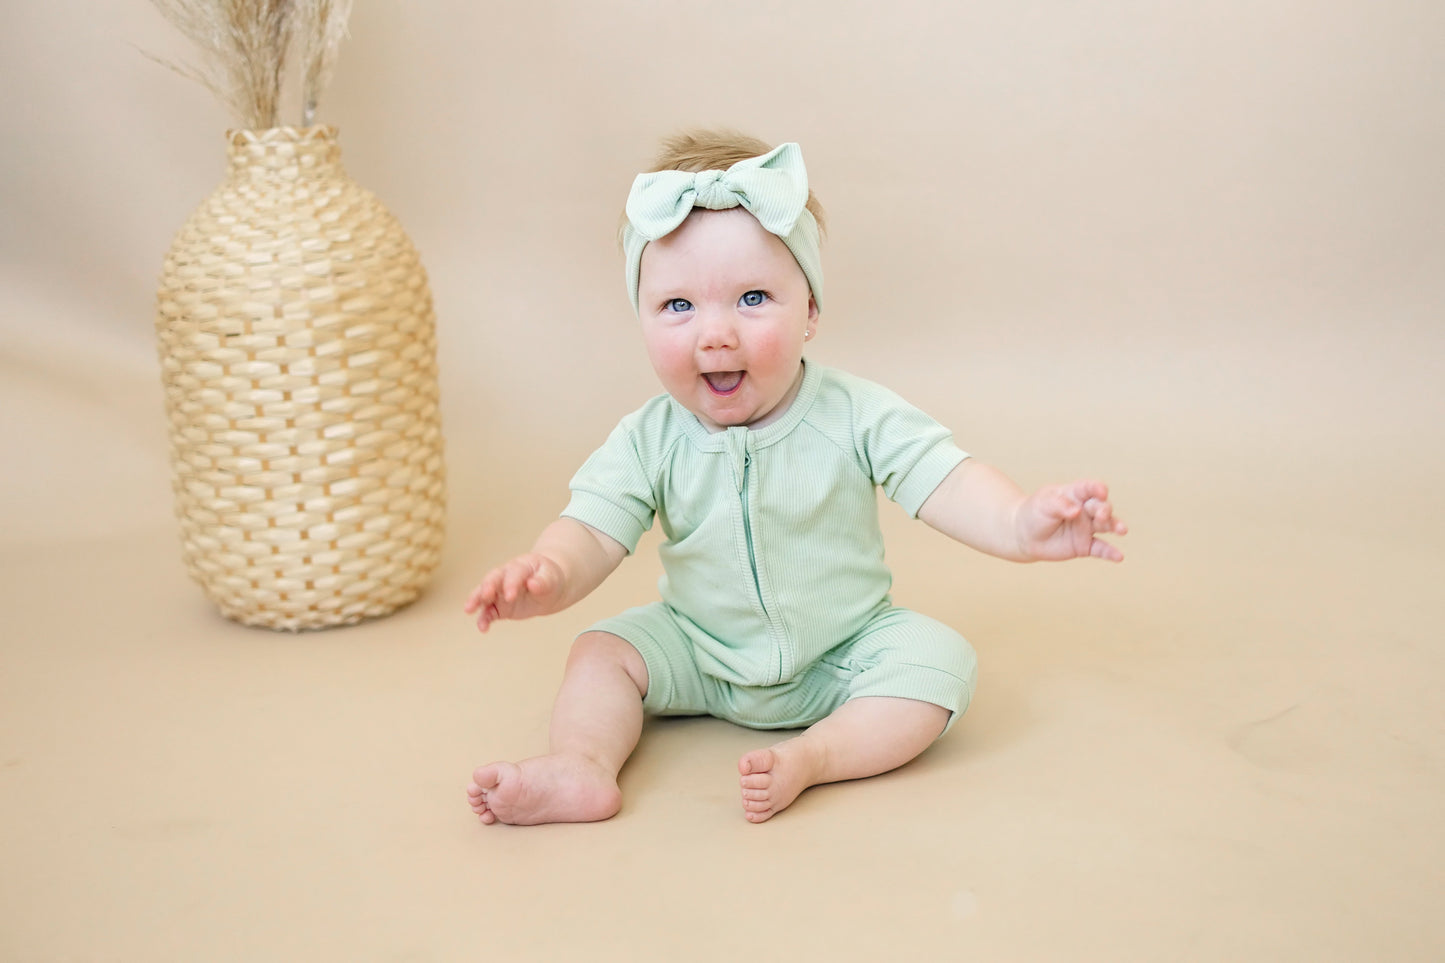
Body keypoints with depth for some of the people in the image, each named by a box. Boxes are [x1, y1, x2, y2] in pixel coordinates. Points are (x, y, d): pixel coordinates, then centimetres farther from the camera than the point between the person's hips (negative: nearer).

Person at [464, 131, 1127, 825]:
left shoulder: (856, 417, -17)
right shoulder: (649, 441, -13)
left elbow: (946, 481, -24)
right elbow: (592, 529, -19)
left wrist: (1022, 523, -44)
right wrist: (548, 574, -42)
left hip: (844, 654, -2)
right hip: (702, 656, 2)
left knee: (939, 658, -23)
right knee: (604, 650, -11)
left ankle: (811, 755, -30)